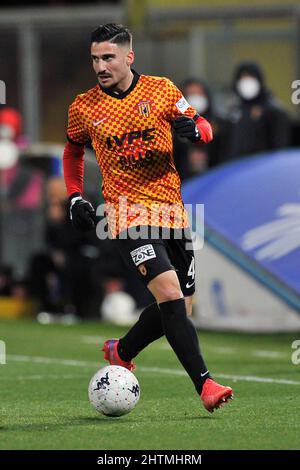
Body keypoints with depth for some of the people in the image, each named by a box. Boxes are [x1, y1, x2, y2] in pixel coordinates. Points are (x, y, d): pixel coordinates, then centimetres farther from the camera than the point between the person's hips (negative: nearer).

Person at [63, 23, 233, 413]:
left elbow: (204, 128, 9)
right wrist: (75, 197, 9)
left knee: (179, 308, 9)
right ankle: (204, 384, -25)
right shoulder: (84, 108, 1)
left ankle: (121, 352, 34)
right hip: (128, 212, -4)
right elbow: (73, 150, 19)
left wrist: (194, 129, -14)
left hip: (172, 210, 4)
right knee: (169, 293, -22)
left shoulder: (161, 89, 1)